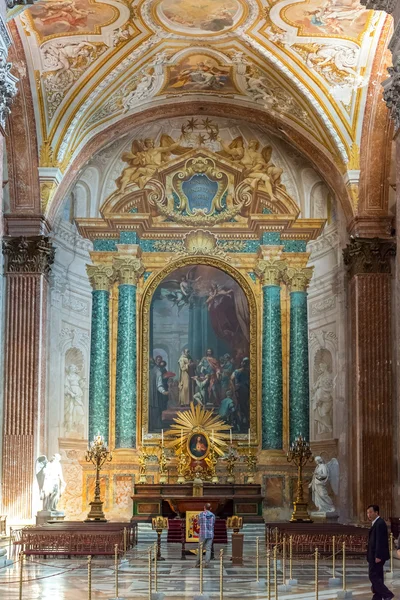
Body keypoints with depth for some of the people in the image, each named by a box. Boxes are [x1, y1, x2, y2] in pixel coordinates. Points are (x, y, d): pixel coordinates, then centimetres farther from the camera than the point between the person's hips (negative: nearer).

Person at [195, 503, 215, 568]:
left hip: (202, 534, -2)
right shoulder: (213, 515, 5)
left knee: (200, 549, 7)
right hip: (210, 534, 2)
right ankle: (207, 563, -4)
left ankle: (198, 563, 8)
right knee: (208, 549, 4)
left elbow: (199, 523, 9)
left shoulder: (201, 514, -5)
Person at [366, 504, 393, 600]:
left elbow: (380, 541, -22)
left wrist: (378, 556, -24)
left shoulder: (380, 523, -16)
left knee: (373, 576, -9)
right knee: (377, 577, 10)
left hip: (377, 555, -10)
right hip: (375, 556, 10)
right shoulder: (376, 523, 16)